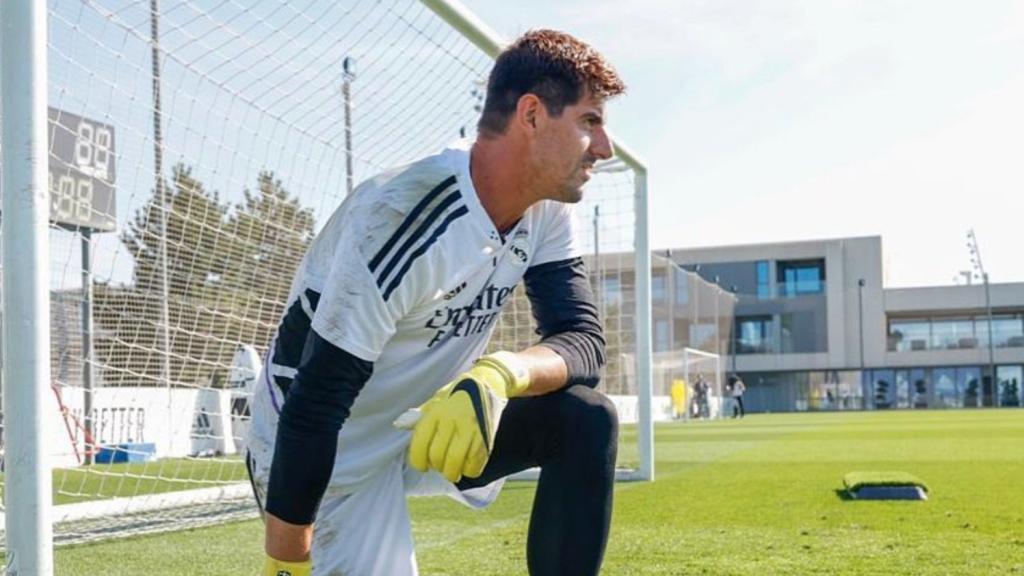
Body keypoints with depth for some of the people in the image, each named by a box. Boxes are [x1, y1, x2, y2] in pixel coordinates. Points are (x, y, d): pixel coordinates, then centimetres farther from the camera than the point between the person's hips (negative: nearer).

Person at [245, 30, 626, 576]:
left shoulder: (545, 212, -7)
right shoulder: (403, 217, -30)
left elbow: (584, 342, -13)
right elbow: (313, 407, -29)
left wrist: (500, 374, -36)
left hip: (434, 424, 7)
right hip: (333, 453, -6)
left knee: (587, 418, -12)